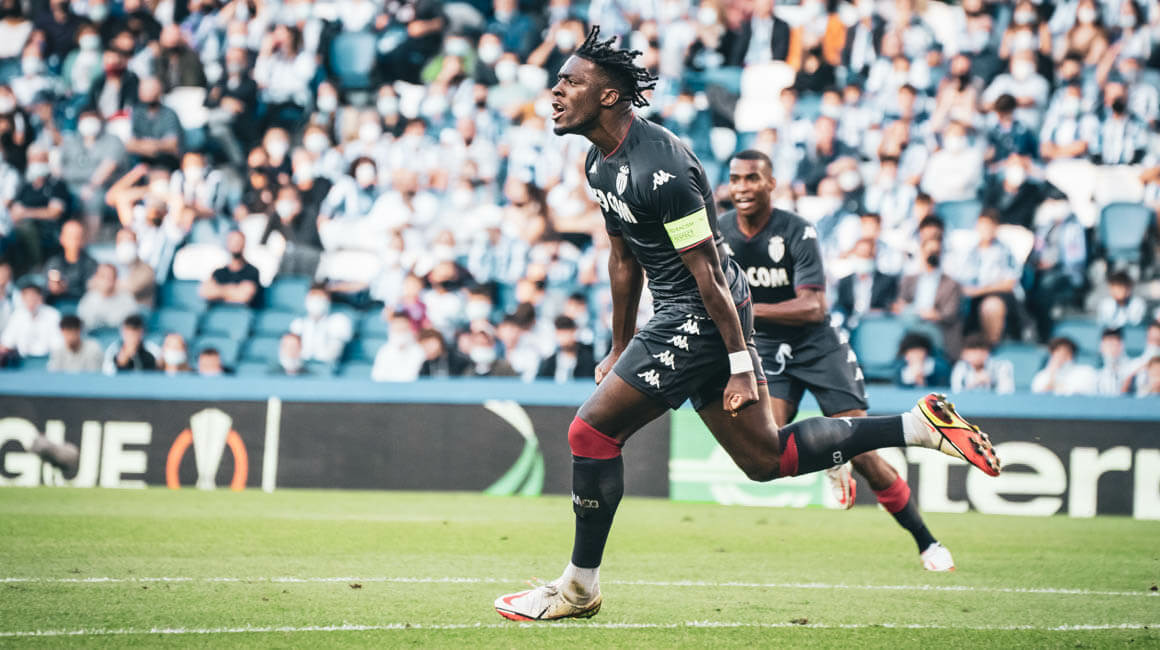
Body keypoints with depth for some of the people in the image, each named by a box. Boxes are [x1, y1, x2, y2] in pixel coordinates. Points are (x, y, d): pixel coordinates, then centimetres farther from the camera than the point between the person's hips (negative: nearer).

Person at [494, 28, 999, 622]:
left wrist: (741, 365, -20)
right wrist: (619, 351, 24)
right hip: (680, 315, 10)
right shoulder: (600, 162, 9)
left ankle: (579, 589, 3)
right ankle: (922, 425, 17)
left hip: (702, 317, -10)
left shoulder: (658, 168, -22)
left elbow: (707, 272, -21)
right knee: (768, 458, 12)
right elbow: (624, 259, 20)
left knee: (591, 432, -9)